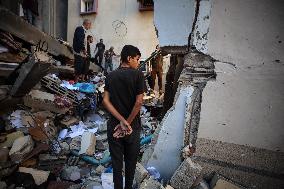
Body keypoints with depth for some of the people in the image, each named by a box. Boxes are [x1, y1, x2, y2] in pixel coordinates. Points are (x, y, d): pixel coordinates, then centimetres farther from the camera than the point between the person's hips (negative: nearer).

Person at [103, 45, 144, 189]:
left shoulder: (110, 76, 1)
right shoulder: (138, 75, -11)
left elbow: (105, 101, -8)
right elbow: (139, 102, -19)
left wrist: (122, 121, -13)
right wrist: (127, 123, -10)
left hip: (114, 125, 3)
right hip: (133, 126, -2)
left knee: (116, 161, 15)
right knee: (131, 161, 19)